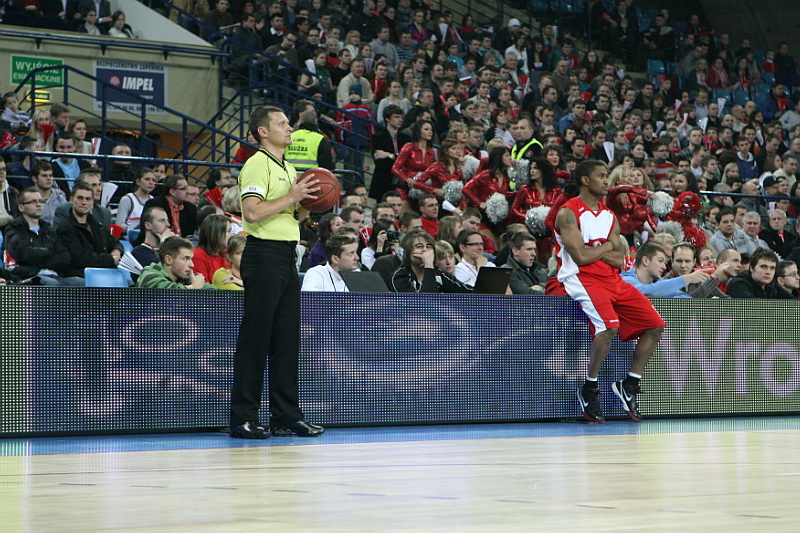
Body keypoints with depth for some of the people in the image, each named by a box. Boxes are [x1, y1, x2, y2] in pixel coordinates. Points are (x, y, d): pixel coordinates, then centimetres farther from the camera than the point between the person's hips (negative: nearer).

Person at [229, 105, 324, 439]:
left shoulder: (288, 169, 21)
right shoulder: (257, 165, -9)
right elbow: (253, 211, -21)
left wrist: (307, 202, 10)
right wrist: (292, 197, -16)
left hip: (286, 256, 9)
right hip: (264, 253, -9)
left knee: (287, 338, 8)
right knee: (255, 338, -7)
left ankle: (286, 416, 11)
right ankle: (242, 418, -5)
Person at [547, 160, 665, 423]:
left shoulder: (609, 216, 16)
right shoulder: (568, 213, -6)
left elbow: (619, 260, 6)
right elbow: (581, 257, -16)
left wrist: (593, 251, -8)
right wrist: (606, 247, 0)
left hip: (612, 280, 8)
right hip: (581, 278, -8)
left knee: (655, 326, -1)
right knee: (609, 326, -31)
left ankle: (629, 384, 9)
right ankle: (589, 389, -13)